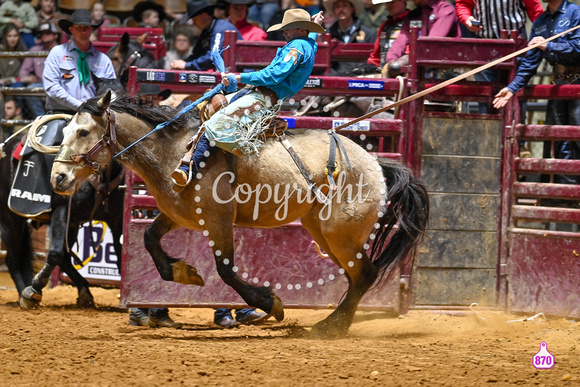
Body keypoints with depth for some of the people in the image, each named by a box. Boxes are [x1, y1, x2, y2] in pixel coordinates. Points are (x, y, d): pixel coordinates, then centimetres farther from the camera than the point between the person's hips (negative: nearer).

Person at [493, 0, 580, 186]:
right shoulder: (540, 22, 15)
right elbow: (530, 60, 15)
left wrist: (549, 46, -20)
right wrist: (513, 87, 7)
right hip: (558, 83, 7)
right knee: (559, 142, 6)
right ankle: (564, 185, 10)